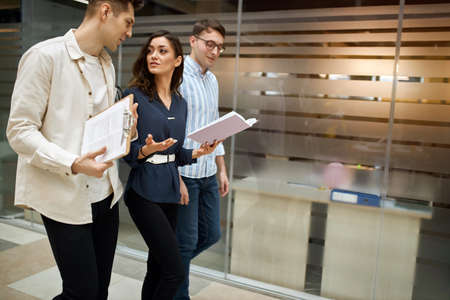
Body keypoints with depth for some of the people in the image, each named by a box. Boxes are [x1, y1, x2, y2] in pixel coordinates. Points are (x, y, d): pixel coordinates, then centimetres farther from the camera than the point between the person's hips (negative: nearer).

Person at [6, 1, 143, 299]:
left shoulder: (107, 64, 13)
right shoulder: (45, 55, -11)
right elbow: (20, 131, -13)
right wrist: (73, 164, -25)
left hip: (105, 194, 7)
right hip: (66, 198, -7)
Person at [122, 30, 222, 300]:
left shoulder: (181, 104, 11)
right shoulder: (134, 96, -6)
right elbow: (125, 150, -7)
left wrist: (198, 152, -3)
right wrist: (146, 150, -27)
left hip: (170, 190, 6)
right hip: (144, 190, -6)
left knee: (157, 267, 12)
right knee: (175, 271, -8)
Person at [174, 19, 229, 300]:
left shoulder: (213, 80, 13)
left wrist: (222, 169, 16)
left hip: (208, 173, 8)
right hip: (183, 172, -8)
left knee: (211, 234, 17)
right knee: (186, 242, 4)